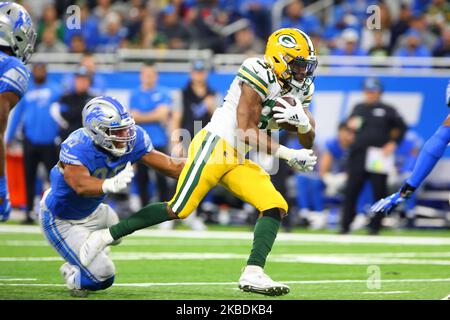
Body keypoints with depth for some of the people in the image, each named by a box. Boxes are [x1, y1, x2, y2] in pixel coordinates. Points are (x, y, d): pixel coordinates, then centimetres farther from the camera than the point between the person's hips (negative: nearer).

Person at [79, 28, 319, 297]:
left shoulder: (297, 89, 10)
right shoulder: (259, 76, -16)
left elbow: (309, 143, 11)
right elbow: (246, 131, -19)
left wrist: (303, 121, -12)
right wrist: (288, 154, -19)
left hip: (238, 159, 8)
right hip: (215, 144, -8)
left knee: (276, 207, -9)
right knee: (178, 210, -10)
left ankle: (253, 274, -14)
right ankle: (106, 236, 3)